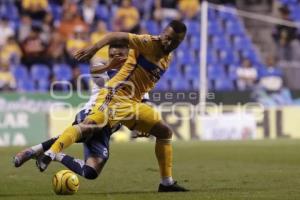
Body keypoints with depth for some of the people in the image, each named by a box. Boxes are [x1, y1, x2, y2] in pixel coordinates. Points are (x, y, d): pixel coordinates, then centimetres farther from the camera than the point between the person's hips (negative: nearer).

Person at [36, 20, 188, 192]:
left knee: (165, 132, 11)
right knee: (90, 125, -32)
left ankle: (167, 183, 16)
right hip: (115, 96, -9)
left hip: (132, 103, 9)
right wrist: (95, 48, -35)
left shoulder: (167, 60, 15)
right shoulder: (148, 43, -9)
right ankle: (49, 155, -42)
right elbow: (118, 36, -22)